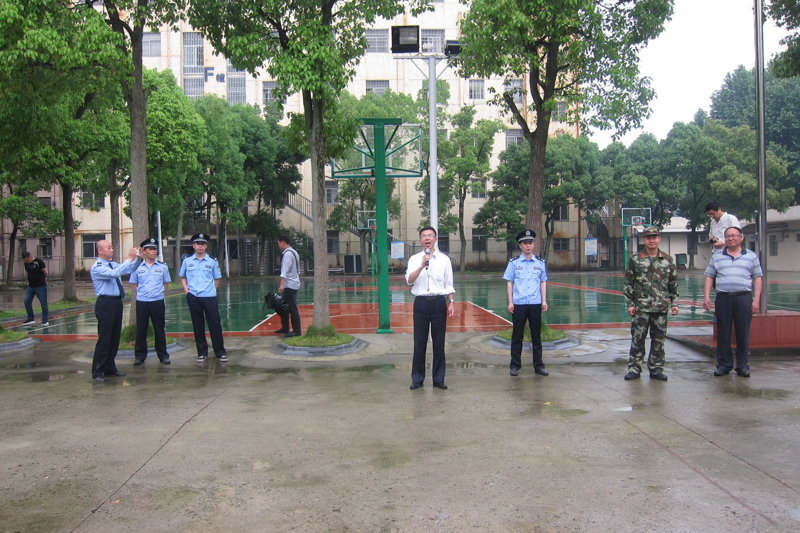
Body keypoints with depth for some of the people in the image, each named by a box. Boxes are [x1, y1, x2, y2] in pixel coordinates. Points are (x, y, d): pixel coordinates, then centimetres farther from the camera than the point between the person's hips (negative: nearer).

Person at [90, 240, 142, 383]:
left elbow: (129, 270, 20)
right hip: (105, 304, -8)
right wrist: (129, 259, -23)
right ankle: (98, 372, 3)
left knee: (115, 338, 13)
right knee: (104, 339, -5)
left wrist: (138, 259, 2)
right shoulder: (96, 267, -11)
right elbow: (114, 273, -25)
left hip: (117, 303, 8)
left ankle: (110, 368, 23)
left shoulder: (113, 264, 15)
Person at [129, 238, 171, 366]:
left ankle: (163, 355, 14)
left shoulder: (162, 267, 3)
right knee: (141, 330, 5)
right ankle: (139, 356, 15)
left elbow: (166, 283, 13)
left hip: (158, 302, 0)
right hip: (141, 302, 0)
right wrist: (139, 295, 4)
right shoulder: (137, 267, 3)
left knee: (159, 329, 6)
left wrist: (160, 293, 5)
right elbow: (134, 284, 12)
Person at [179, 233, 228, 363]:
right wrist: (186, 290, 4)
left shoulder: (212, 262, 4)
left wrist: (210, 290, 0)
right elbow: (182, 277, 18)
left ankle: (220, 352, 3)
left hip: (209, 297, -1)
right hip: (193, 297, 2)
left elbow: (217, 279, 11)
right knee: (198, 325, 8)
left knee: (215, 323, -3)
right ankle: (202, 352, 17)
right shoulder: (187, 261, 8)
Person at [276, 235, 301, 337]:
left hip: (290, 285, -10)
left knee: (293, 308, -6)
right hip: (294, 284, 10)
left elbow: (285, 271, -25)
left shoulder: (287, 254, -15)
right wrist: (298, 280, 32)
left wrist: (282, 285, -31)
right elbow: (298, 270, 24)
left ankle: (296, 331, -3)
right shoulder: (294, 252, 16)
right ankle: (285, 328, 23)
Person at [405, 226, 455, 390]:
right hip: (421, 302, 0)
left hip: (439, 302, 0)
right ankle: (417, 378, 14)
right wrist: (422, 266, -22)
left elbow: (449, 284, 9)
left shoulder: (444, 259, 7)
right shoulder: (415, 259, 6)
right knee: (419, 342, 3)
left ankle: (438, 378, 15)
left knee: (439, 342, 5)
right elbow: (409, 280, -10)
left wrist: (451, 303, 1)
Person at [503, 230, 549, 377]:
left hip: (535, 304, 1)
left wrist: (544, 301, 3)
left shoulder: (540, 263, 7)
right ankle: (515, 366, 13)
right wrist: (510, 302, -3)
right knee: (517, 335, 5)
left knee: (536, 335, 8)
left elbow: (543, 282, 10)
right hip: (519, 304, -1)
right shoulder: (514, 263, 2)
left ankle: (538, 366, 17)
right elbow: (509, 282, 2)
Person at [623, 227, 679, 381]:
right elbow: (628, 283, 3)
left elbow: (673, 284, 12)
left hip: (661, 308, 2)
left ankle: (656, 369, 17)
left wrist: (674, 303, 7)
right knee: (637, 339, 1)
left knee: (659, 340, 7)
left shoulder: (668, 260, 8)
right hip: (641, 307, -2)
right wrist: (630, 303, -3)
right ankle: (634, 369, 10)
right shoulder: (635, 260, 2)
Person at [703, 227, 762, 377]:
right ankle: (724, 365, 12)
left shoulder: (751, 256, 9)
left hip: (744, 298, -1)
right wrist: (707, 297, 1)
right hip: (723, 298, 1)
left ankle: (742, 366, 12)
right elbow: (709, 277, 12)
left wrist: (756, 299, -1)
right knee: (723, 333, 3)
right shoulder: (717, 257, 12)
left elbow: (757, 278, 7)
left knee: (743, 333, 2)